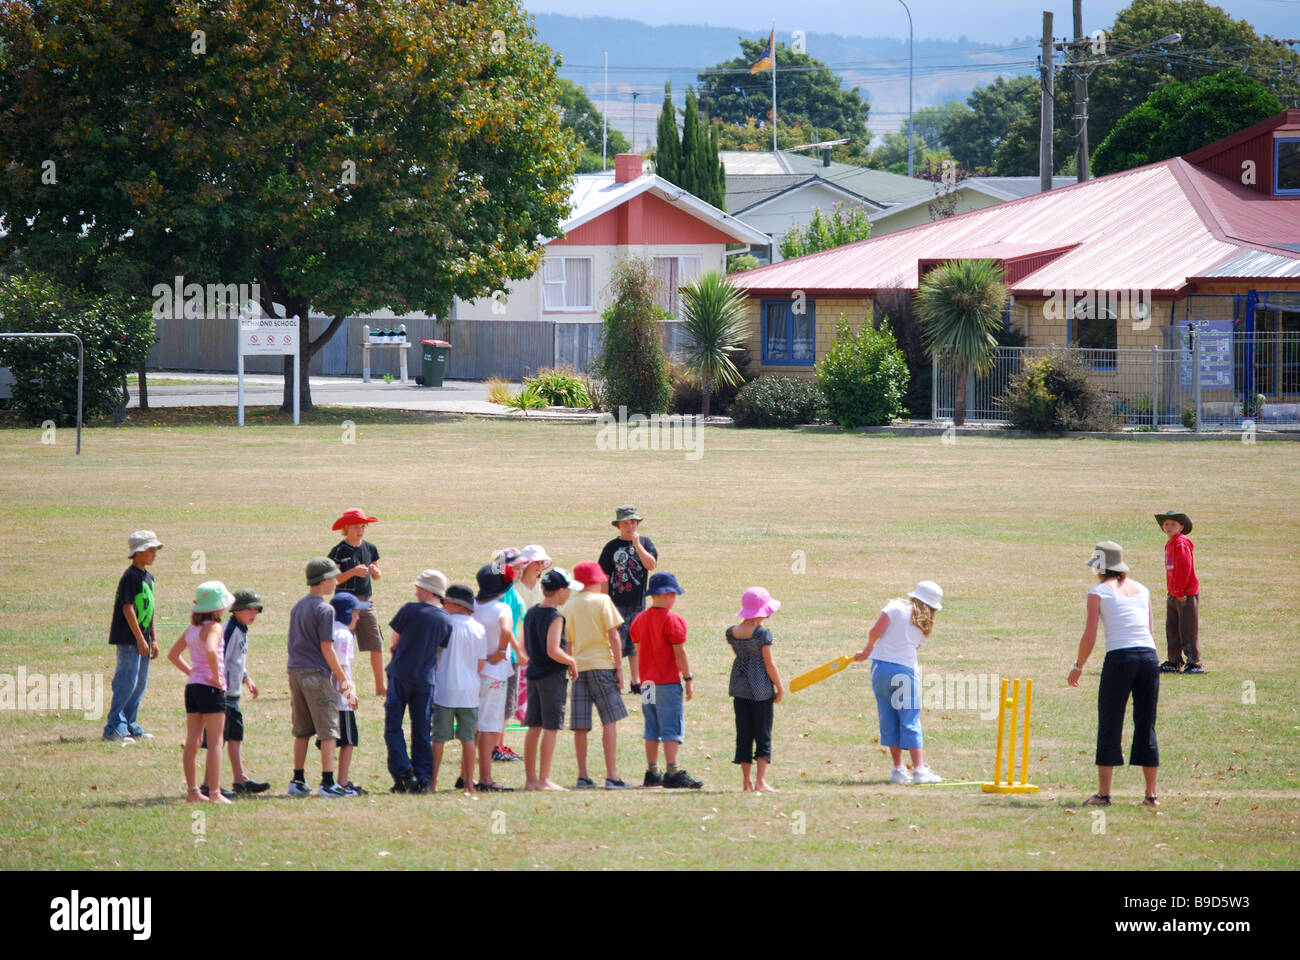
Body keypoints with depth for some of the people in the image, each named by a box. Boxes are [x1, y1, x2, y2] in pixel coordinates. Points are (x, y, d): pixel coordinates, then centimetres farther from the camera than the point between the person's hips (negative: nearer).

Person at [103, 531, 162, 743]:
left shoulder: (148, 577, 15)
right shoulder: (130, 577, -14)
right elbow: (128, 608, -17)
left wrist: (153, 640, 16)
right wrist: (140, 639, -18)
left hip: (141, 639, 9)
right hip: (128, 639, -9)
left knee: (140, 683, 12)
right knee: (127, 682, -11)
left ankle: (130, 726, 19)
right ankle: (113, 729, -9)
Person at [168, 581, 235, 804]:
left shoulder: (191, 629, 11)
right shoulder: (213, 627, -12)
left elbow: (173, 654, 21)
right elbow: (210, 650, -31)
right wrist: (216, 676, -20)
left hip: (192, 686, 8)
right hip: (210, 688, -8)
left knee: (192, 741, 9)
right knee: (215, 741, -3)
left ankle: (192, 791, 13)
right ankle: (214, 792, -4)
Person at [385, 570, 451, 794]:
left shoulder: (410, 611, -9)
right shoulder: (446, 620, 2)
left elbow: (395, 638, 2)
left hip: (401, 675, -4)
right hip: (426, 679, 4)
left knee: (393, 727, 4)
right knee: (422, 731, 9)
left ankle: (403, 772, -10)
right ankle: (423, 778, 5)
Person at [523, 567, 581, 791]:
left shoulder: (531, 614, 9)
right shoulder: (555, 617, -16)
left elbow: (525, 648, 15)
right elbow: (553, 650, -24)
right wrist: (571, 661, -9)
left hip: (534, 674, 8)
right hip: (553, 675, -8)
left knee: (534, 727, 11)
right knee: (550, 728, -4)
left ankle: (530, 779, 15)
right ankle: (544, 780, -5)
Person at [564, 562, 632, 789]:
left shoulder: (569, 606, 10)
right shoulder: (602, 601, -3)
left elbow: (567, 642, 13)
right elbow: (613, 636, -7)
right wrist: (619, 667, -4)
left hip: (578, 666, 5)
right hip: (601, 664, -5)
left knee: (580, 725, 4)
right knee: (610, 720, -3)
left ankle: (582, 776, 5)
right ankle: (611, 776, -10)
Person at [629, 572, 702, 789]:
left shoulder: (640, 620, 9)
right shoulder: (673, 620, -12)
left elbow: (639, 649, 13)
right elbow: (679, 652, -14)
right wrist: (688, 679, -8)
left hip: (647, 682, 7)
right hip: (669, 682, -7)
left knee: (652, 729, 12)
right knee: (672, 729, -6)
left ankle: (652, 773, 13)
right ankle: (673, 773, -11)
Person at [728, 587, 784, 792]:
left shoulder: (732, 633, 0)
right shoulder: (762, 633, -15)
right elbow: (769, 664, -11)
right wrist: (780, 688, -2)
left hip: (739, 687, 5)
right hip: (761, 688, -5)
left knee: (743, 735, 10)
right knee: (763, 735, 1)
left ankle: (747, 781, 14)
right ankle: (761, 781, -6)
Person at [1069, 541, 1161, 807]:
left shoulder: (1099, 592, 2)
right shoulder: (1142, 590, 17)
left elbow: (1089, 636, -4)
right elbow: (1148, 629, 15)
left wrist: (1078, 667, 6)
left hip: (1119, 656, -4)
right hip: (1149, 656, 4)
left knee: (1109, 726, 2)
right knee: (1146, 727, 9)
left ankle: (1103, 793, -1)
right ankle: (1151, 794, 8)